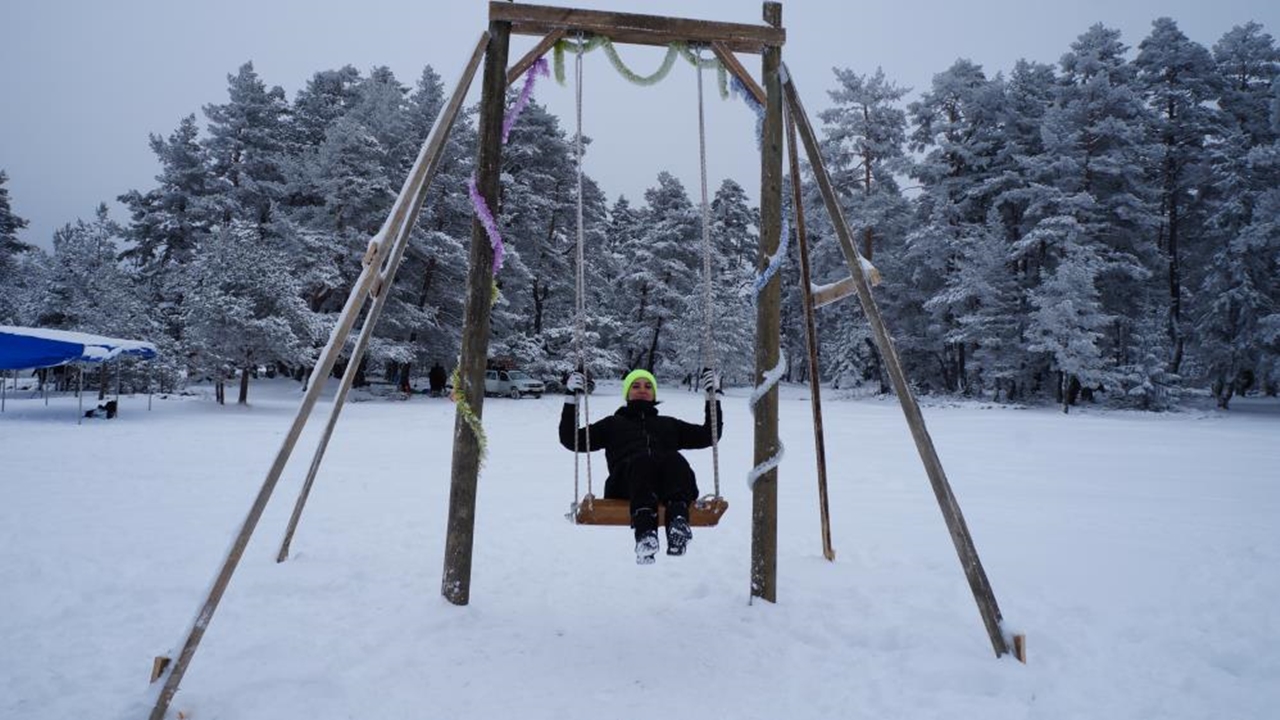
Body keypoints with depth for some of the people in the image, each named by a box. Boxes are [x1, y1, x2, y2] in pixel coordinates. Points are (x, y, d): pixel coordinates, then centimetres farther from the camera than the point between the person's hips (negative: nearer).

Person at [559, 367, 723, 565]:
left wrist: (713, 396, 29)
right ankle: (645, 530, -59)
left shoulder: (669, 424, 41)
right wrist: (571, 399, 20)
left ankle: (678, 521, -61)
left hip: (667, 486, 2)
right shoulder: (613, 423, 38)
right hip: (625, 484, -1)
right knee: (642, 460, -38)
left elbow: (709, 435, 35)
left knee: (674, 460, -35)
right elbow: (571, 440, 28)